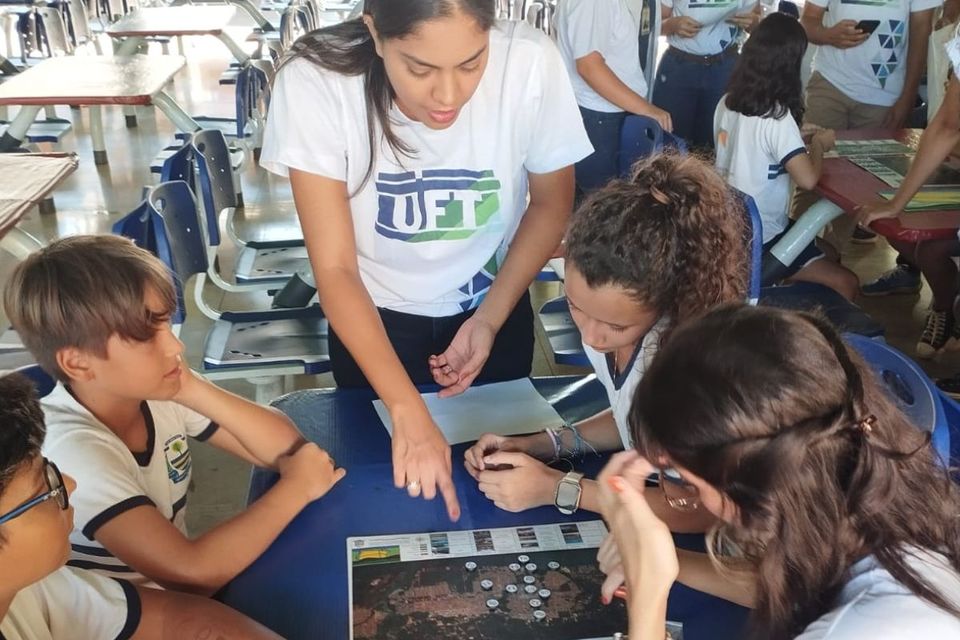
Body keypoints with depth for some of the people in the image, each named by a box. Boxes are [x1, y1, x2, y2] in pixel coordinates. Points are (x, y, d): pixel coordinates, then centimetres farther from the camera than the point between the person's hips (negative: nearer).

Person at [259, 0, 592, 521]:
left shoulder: (530, 63, -27)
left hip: (494, 308, 1)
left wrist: (489, 319, -15)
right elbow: (335, 269, -26)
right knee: (385, 487, 19)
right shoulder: (314, 83, -29)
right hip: (375, 318, -1)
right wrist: (407, 411, -34)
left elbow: (551, 204, -8)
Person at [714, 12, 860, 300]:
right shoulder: (776, 117, -22)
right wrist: (818, 144, -9)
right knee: (845, 284, -1)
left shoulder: (727, 103, 2)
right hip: (759, 240, -9)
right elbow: (808, 179, -28)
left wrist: (799, 138, 12)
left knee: (826, 251, 24)